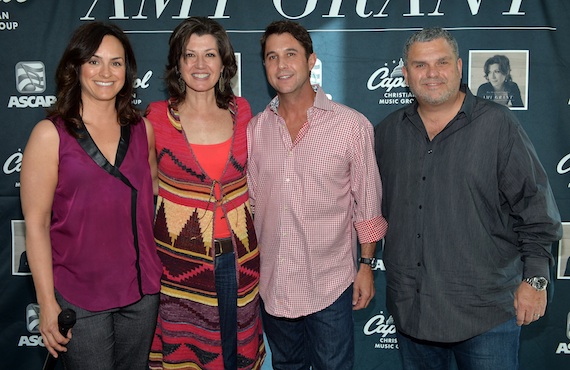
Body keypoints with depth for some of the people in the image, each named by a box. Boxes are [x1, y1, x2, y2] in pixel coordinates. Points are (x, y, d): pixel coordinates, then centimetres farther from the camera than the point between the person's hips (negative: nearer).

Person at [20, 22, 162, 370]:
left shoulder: (143, 129, 3)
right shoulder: (50, 134, -9)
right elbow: (36, 223, -9)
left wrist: (158, 272, 7)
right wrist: (47, 302, -11)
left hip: (142, 289, 4)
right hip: (80, 297, -4)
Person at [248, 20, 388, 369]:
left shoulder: (352, 125, -10)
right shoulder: (256, 128, 1)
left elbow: (367, 205, -4)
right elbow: (251, 200, 8)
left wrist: (367, 265, -3)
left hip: (330, 284, -3)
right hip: (272, 284, 4)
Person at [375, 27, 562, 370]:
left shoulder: (498, 125, -5)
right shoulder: (389, 131, 6)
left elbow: (535, 206, -5)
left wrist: (535, 278, -7)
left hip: (486, 311, -3)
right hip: (411, 311, 4)